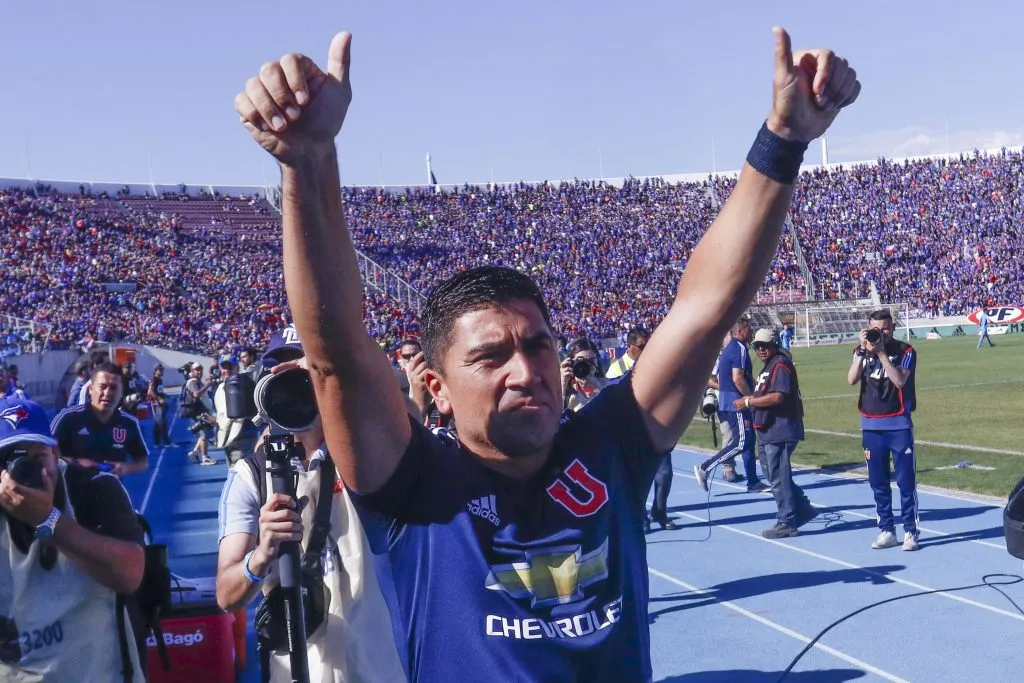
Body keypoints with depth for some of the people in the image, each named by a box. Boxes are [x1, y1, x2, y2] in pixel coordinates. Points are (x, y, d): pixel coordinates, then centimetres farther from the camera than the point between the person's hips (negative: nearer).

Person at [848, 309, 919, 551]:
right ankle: (887, 531, 16)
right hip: (871, 426, 3)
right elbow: (852, 379, -10)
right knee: (878, 483, 8)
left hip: (899, 425, -3)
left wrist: (881, 352, -22)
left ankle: (910, 531, 7)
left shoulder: (905, 351, -4)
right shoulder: (862, 351, 5)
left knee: (906, 481, -1)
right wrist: (863, 350, -17)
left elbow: (899, 380, -19)